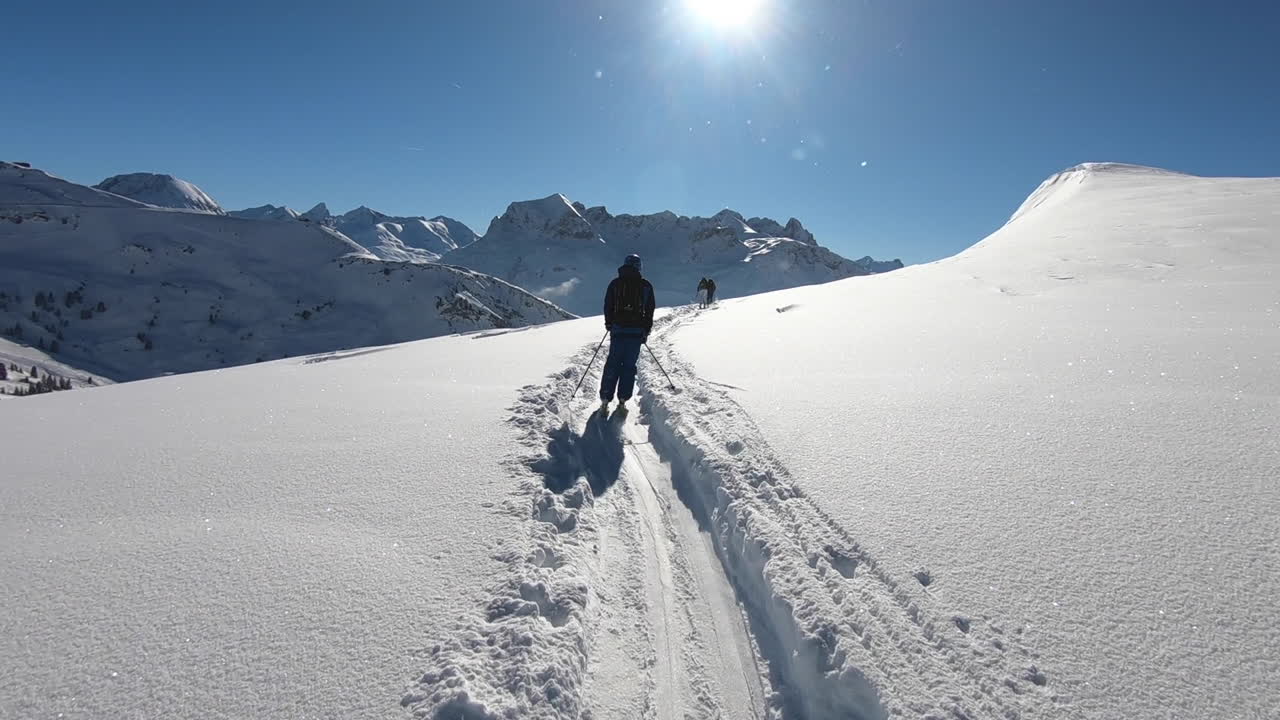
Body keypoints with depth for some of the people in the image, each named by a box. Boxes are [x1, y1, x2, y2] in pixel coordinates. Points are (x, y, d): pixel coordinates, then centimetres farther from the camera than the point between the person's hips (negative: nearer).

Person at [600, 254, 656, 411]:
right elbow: (650, 309, 4)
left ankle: (605, 400, 2)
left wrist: (609, 324, 18)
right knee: (629, 365, 6)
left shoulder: (615, 283, 3)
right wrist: (646, 330, 11)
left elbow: (608, 306, 4)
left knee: (613, 364, 6)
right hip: (637, 331, 0)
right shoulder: (645, 285, 3)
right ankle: (623, 400, 3)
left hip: (618, 329, 0)